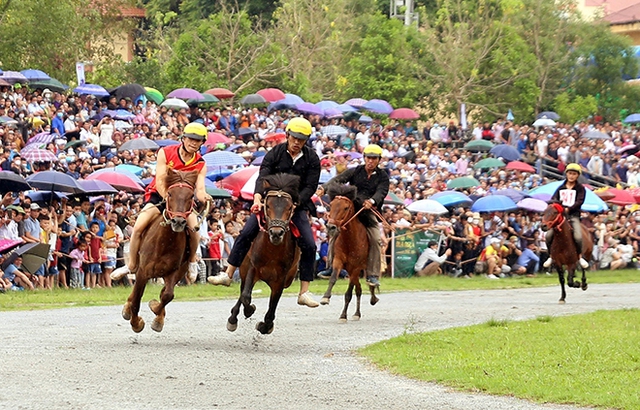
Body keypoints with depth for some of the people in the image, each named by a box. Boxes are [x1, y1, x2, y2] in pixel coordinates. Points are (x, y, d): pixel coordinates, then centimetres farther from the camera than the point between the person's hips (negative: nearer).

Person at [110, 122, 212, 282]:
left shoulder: (200, 165, -7)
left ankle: (192, 261, 2)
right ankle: (131, 265, -1)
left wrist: (203, 197, -43)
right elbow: (160, 182, -17)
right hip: (159, 196, -1)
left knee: (194, 227, -26)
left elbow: (199, 189, -18)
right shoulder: (165, 153, -12)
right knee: (138, 227, -20)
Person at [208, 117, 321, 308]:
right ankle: (228, 275, 1)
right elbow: (262, 177, -19)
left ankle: (304, 292, -5)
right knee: (246, 234, -11)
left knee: (309, 245, -12)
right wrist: (257, 199, -37)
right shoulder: (275, 153, -8)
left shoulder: (312, 159, -6)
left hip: (297, 206, 0)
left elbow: (310, 187, -11)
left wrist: (294, 204, -26)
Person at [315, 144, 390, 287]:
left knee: (375, 240, -14)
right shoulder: (355, 172, 6)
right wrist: (324, 188, -28)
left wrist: (372, 201, -37)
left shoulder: (383, 177, 5)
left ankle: (373, 275, -9)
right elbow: (338, 179, -9)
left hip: (369, 212, -1)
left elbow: (381, 192, -13)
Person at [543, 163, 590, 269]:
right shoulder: (561, 187, 16)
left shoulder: (580, 188, 6)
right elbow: (553, 199, 9)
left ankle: (580, 256, -2)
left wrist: (569, 209, -21)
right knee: (548, 236, -16)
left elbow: (580, 201, -7)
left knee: (578, 237, -26)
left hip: (573, 215, -3)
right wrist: (557, 203, -15)